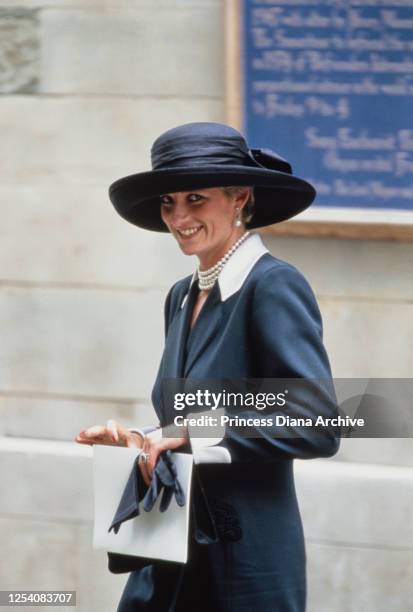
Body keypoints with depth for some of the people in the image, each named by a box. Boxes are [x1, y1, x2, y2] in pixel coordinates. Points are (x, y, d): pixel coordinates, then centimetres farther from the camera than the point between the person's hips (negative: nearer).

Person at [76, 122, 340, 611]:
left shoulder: (274, 287, -13)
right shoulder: (183, 296, 11)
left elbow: (319, 430, -20)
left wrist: (192, 432, -19)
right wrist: (140, 441, 0)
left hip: (247, 570, -7)